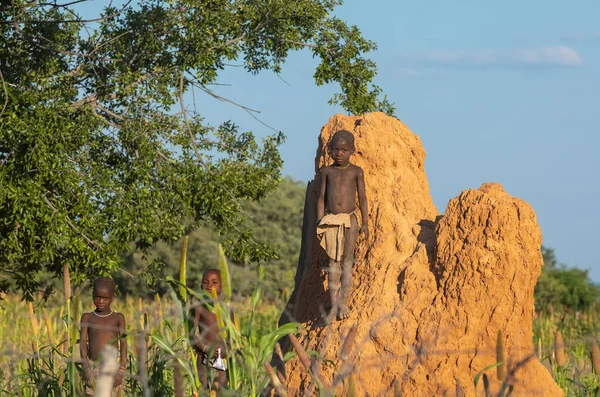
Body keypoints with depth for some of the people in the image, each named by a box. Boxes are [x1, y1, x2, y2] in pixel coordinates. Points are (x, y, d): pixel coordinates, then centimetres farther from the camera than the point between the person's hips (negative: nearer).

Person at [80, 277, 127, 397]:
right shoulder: (87, 318, 7)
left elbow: (123, 344, -1)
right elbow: (83, 341, -1)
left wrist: (122, 369, -11)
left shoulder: (118, 318, 5)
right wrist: (85, 366, -14)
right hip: (93, 368, 1)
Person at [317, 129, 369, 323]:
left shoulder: (356, 172, 2)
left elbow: (362, 198, 4)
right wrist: (319, 221, 3)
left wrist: (365, 222, 0)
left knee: (347, 260, -5)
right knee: (333, 262, 1)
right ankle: (334, 305, 1)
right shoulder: (327, 171, 6)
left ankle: (343, 301, -3)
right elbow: (322, 197, 8)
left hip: (349, 220, -1)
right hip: (331, 220, 1)